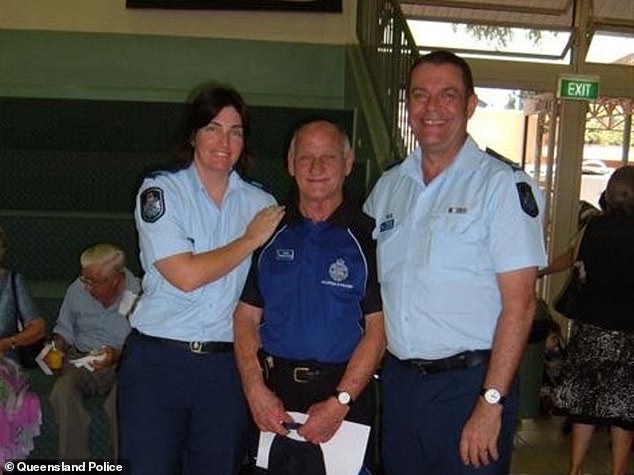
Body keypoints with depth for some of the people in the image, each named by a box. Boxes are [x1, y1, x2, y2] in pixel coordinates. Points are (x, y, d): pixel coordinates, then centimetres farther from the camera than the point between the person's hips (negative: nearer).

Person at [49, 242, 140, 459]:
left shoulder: (139, 294, -10)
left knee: (121, 396, -37)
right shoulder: (77, 289, 6)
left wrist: (119, 355, -25)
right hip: (81, 360, 4)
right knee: (63, 390, -30)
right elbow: (64, 328, 23)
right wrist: (58, 344, 2)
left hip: (125, 363, -4)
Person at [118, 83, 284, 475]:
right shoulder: (160, 191, -3)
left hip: (226, 365, 3)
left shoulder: (260, 203, 7)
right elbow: (186, 275, -15)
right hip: (158, 359, -2)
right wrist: (250, 239, -7)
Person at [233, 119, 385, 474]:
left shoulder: (368, 235, -2)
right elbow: (246, 317, 6)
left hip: (344, 395, -2)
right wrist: (255, 390, -7)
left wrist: (340, 402, -15)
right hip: (271, 396, 3)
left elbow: (378, 328, -7)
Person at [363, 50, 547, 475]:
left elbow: (519, 303, -13)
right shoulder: (387, 187, 9)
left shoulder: (503, 184, -9)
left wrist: (491, 402, -17)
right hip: (398, 380, 5)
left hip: (470, 384, -5)